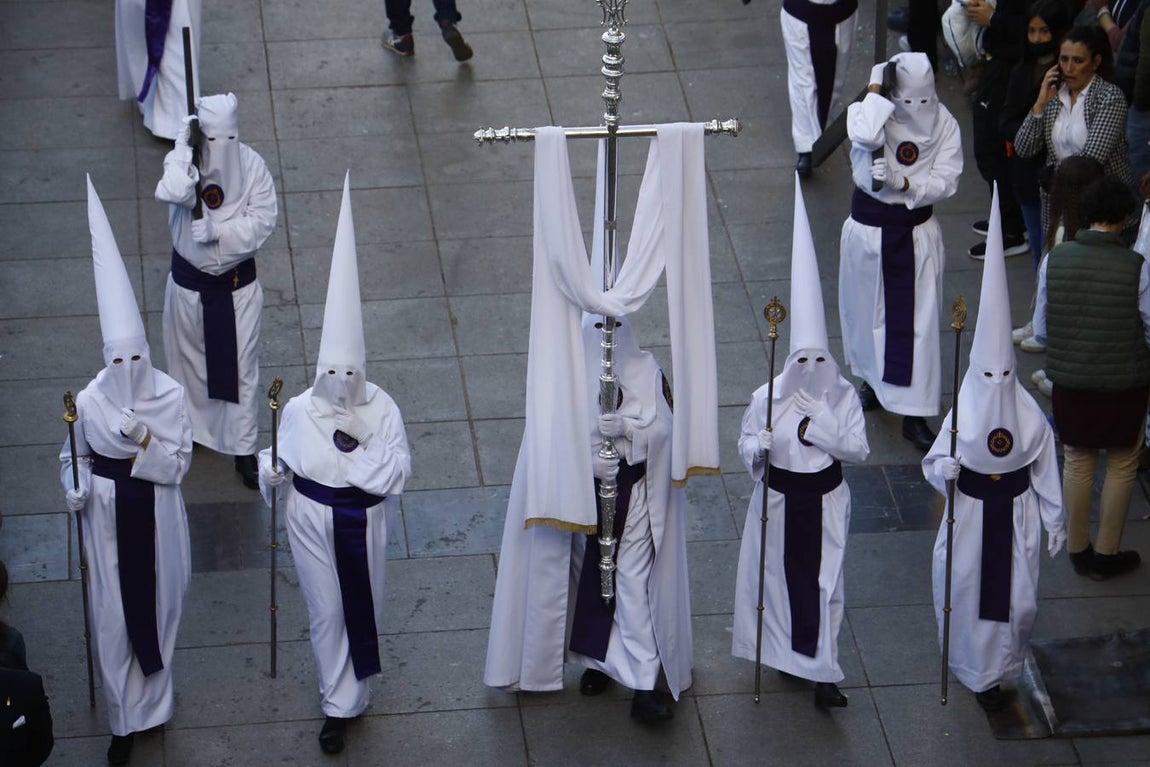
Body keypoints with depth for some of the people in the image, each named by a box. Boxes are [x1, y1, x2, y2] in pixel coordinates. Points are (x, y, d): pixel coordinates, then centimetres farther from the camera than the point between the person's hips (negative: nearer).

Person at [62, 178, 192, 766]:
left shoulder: (171, 397, -10)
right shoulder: (89, 401, -10)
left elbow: (181, 462, -7)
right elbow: (73, 458, -1)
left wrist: (146, 444, -25)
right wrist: (76, 490, -20)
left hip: (156, 516, 1)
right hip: (108, 518, 0)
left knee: (157, 604, 14)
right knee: (114, 615, 4)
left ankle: (148, 701, 34)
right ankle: (125, 719, 14)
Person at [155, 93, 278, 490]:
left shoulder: (252, 164, -13)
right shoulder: (182, 160, -15)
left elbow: (263, 219, -16)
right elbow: (175, 193, -37)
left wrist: (218, 230, -27)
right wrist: (184, 146, -31)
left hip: (237, 282, 0)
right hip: (189, 281, 1)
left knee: (241, 365, 5)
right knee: (189, 360, 17)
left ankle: (243, 448, 17)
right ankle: (192, 429, 41)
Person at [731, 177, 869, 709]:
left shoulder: (843, 397, -8)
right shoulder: (768, 397, -10)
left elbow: (859, 449, -8)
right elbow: (747, 444, -1)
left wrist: (817, 433, -23)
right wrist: (757, 449, -25)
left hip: (824, 500, 0)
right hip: (779, 500, 0)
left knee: (824, 583, 1)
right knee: (778, 576, 11)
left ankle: (823, 671, 4)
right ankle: (781, 653, 32)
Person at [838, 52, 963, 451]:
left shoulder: (944, 124, -6)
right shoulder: (869, 112, -11)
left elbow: (947, 180, -10)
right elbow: (866, 136, -36)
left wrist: (903, 183, -25)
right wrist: (875, 88, -26)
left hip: (917, 231, 0)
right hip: (868, 227, 0)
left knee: (919, 320, -2)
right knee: (867, 311, 14)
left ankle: (915, 414, 2)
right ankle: (872, 381, 41)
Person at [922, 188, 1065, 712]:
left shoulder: (1031, 417, -8)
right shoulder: (961, 415, -12)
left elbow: (1046, 470, 1)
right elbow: (936, 462, -5)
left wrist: (1055, 520, 6)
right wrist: (943, 471, -30)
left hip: (1017, 511, 1)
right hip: (971, 510, -1)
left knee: (1019, 597, 5)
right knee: (967, 590, 6)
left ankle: (1001, 666, 30)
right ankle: (976, 672, 26)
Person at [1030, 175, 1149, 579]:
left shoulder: (1054, 260, -10)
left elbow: (1040, 329, -2)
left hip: (1069, 380, 3)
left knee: (1077, 462, 20)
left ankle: (1078, 549, 31)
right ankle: (1106, 554, 25)